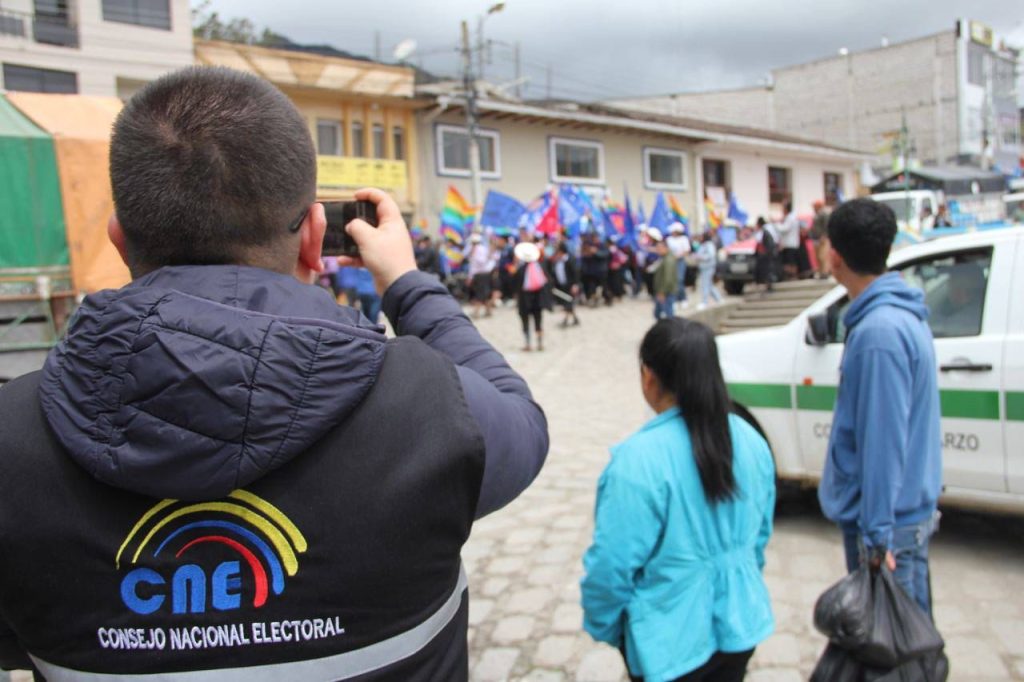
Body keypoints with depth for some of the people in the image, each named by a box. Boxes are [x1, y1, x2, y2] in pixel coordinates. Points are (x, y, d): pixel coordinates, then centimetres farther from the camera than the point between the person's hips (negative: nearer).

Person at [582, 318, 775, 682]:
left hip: (672, 639, -5)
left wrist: (600, 624, -4)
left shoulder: (639, 459, -27)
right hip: (739, 623, 6)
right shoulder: (751, 441, -6)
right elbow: (761, 534, 7)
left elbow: (614, 563, -22)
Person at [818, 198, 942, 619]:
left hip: (890, 522, -9)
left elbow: (884, 440, -25)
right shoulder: (900, 314, 6)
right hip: (906, 510, 9)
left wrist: (877, 535, -20)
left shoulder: (879, 332, -25)